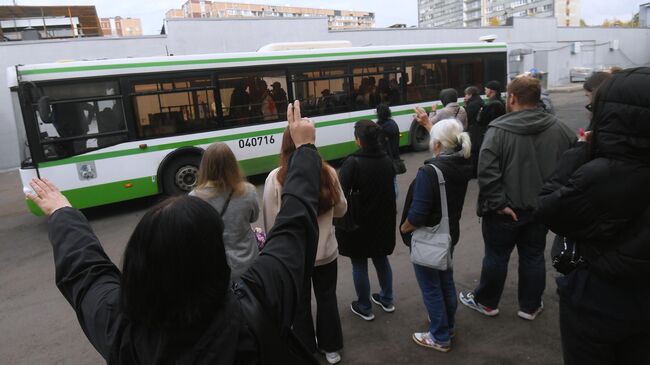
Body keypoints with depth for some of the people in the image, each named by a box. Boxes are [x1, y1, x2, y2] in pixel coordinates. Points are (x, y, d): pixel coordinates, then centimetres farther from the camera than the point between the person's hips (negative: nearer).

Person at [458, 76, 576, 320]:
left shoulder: (499, 129, -18)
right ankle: (531, 307, 31)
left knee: (496, 256, 12)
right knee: (534, 256, 17)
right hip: (542, 207, 4)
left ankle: (486, 302, 29)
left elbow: (487, 172, -26)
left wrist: (498, 203, -19)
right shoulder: (558, 128, -1)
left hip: (506, 209, -4)